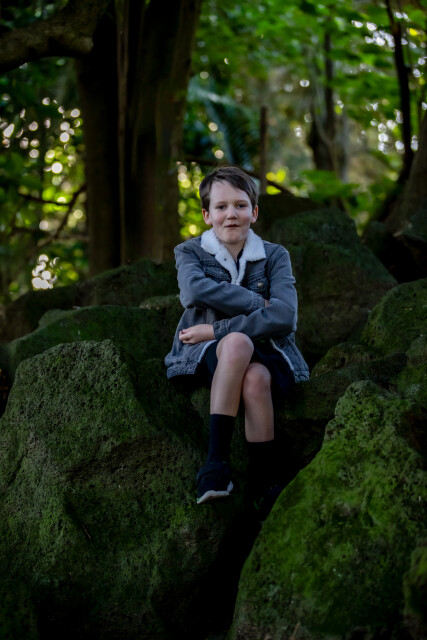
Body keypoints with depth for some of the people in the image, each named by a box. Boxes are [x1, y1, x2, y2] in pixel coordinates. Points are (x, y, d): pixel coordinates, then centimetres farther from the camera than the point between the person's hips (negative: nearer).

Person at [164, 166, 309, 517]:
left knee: (255, 379, -36)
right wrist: (258, 304, -17)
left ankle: (267, 483, -26)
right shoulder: (189, 252, 7)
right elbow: (193, 289, -18)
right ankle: (218, 460, -37)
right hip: (206, 357, 0)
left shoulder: (274, 256, 6)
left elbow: (284, 317, -11)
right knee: (236, 343, -36)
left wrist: (216, 330, -15)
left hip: (265, 353, 1)